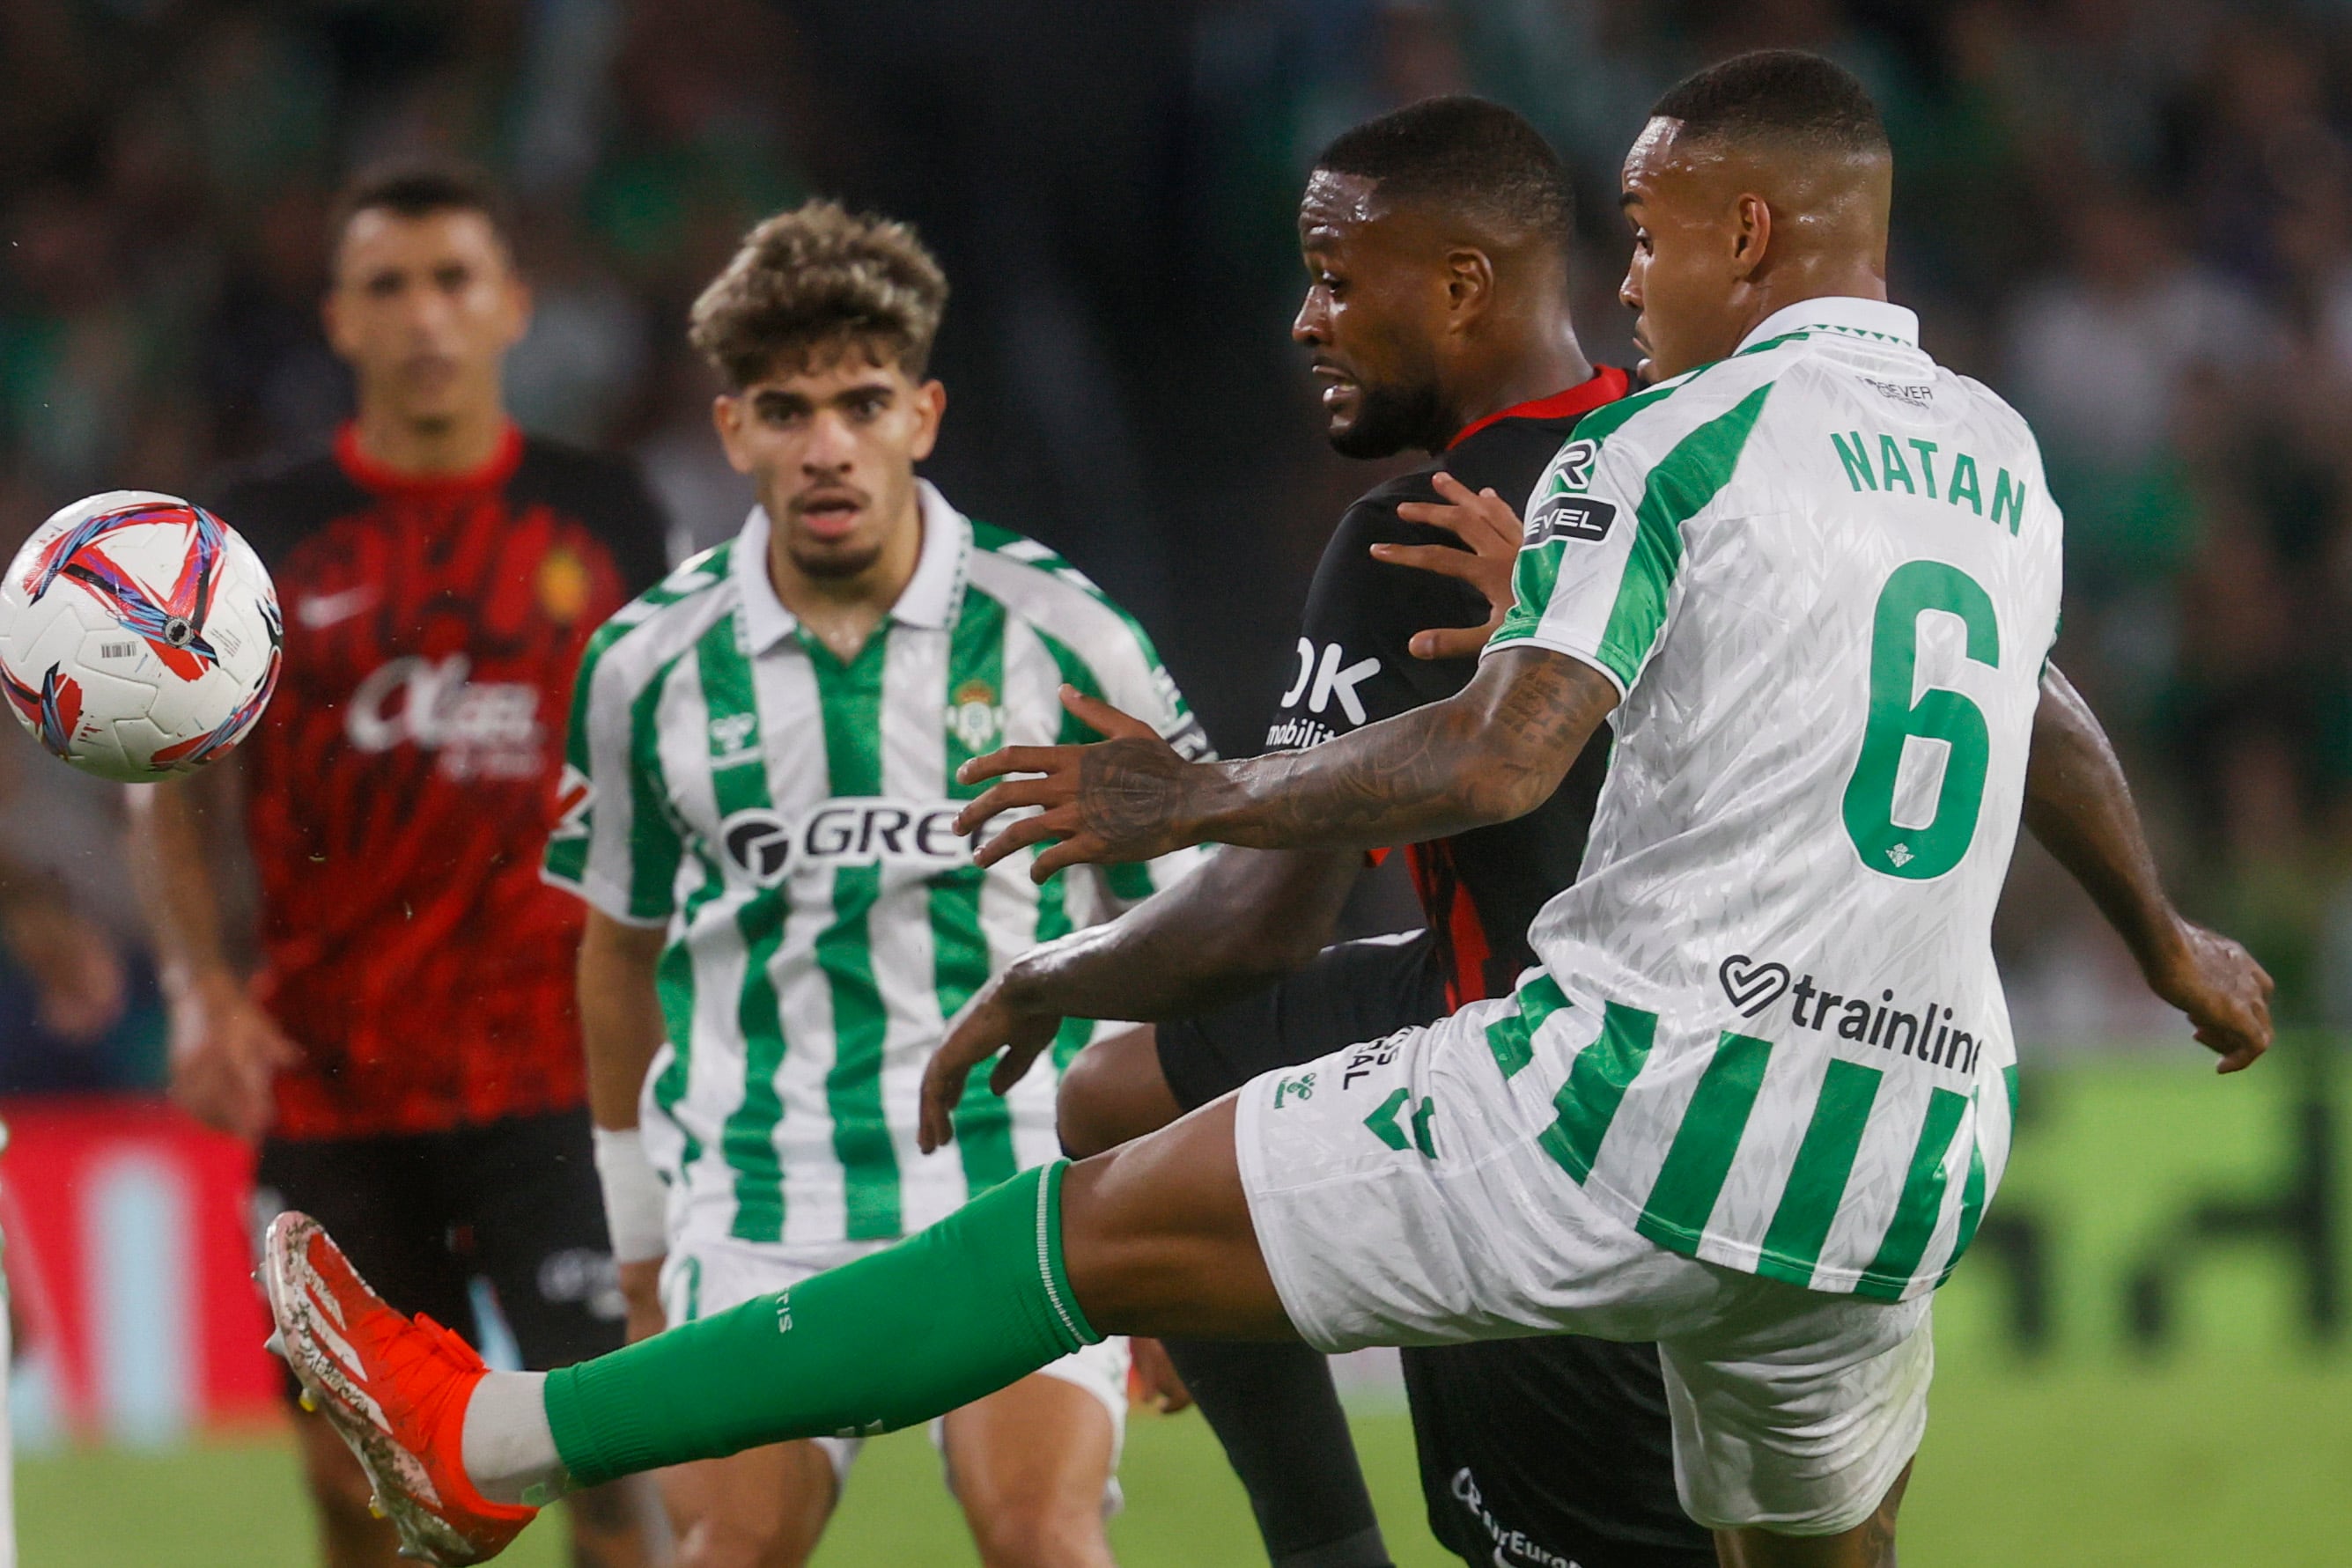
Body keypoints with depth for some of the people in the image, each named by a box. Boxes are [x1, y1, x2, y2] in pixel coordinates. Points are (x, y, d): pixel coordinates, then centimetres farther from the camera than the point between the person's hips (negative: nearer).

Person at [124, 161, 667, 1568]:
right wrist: (202, 987, -6)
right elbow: (178, 783, 9)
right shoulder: (264, 536, 5)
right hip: (329, 1077, 1)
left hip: (561, 1074, -1)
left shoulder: (603, 518, 6)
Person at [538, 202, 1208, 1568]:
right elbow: (621, 945, 19)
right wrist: (641, 1233, 22)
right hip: (760, 1201, 2)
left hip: (1021, 1186, -2)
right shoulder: (649, 664, 4)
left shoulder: (1064, 640, -1)